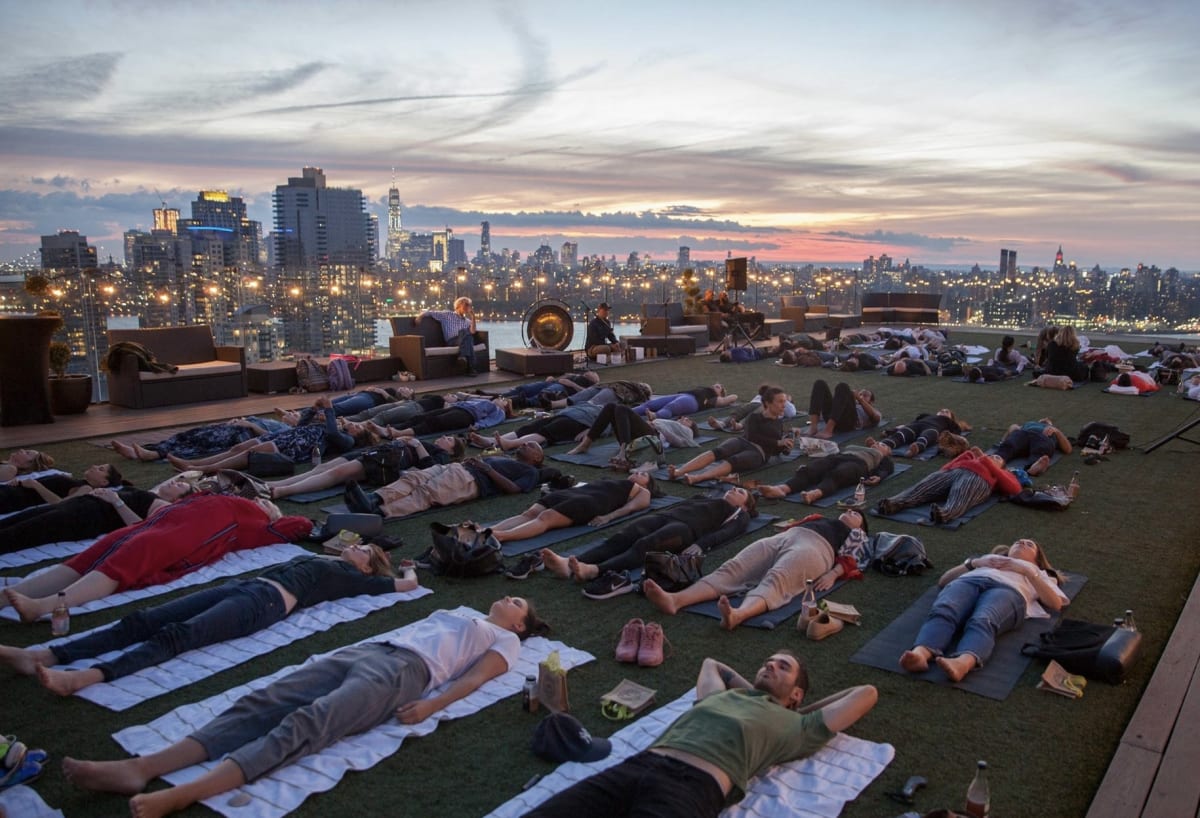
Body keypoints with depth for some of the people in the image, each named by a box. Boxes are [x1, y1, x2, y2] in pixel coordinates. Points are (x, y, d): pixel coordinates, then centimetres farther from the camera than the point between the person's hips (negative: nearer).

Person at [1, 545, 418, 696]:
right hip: (242, 585, 8)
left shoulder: (351, 576, 14)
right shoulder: (320, 560, 33)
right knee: (142, 620, -9)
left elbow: (407, 584, 12)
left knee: (176, 635, -30)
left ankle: (84, 677, -48)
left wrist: (409, 570, 33)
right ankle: (42, 657, -19)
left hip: (267, 601, -8)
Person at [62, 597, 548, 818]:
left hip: (404, 670, -7)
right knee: (263, 703, -14)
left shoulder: (505, 640, 19)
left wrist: (431, 705, -15)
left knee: (304, 725, -29)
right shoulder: (458, 615, 39)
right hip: (367, 651, 7)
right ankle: (141, 768, -25)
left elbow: (475, 678, 1)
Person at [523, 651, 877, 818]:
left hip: (694, 786, -4)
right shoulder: (721, 694, 37)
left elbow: (867, 693, 32)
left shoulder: (795, 726, 25)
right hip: (634, 767, 5)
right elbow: (711, 663, 59)